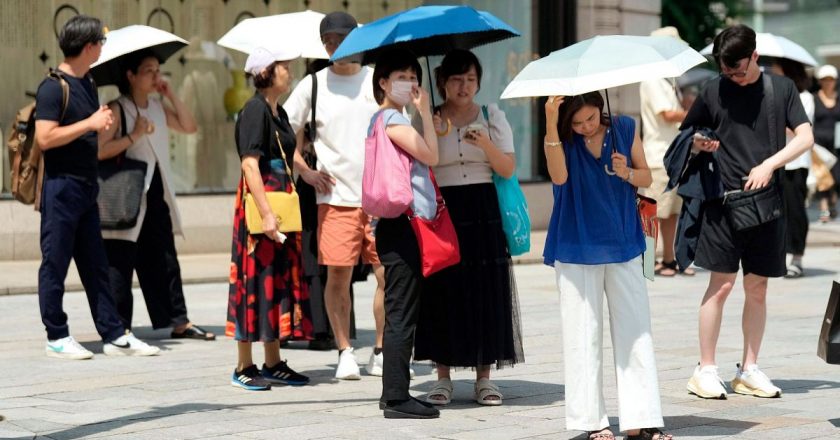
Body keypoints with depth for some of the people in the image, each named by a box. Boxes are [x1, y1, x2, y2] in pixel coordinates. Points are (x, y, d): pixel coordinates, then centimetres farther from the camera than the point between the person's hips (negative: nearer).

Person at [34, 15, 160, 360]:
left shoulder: (87, 84, 15)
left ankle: (114, 336, 13)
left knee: (95, 265, 10)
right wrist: (89, 124, -17)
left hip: (86, 186, 9)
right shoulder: (53, 87, -12)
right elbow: (45, 138, -20)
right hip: (61, 185, -9)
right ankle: (56, 338, 8)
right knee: (55, 264, 1)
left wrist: (103, 124, 9)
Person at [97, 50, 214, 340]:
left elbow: (189, 127, 10)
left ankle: (178, 321, 15)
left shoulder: (158, 107, 14)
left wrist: (171, 95, 4)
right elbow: (99, 150, -17)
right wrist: (134, 136, -20)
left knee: (165, 261, 10)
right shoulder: (117, 109, -9)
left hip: (157, 196, 7)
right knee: (120, 264, -4)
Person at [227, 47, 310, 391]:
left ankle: (273, 364, 17)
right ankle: (244, 368, 0)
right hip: (259, 205, -9)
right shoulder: (254, 110, -12)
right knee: (256, 280, -6)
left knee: (281, 280, 11)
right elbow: (250, 165, -20)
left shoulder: (279, 113, 15)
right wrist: (266, 213, -25)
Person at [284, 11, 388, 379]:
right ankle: (345, 353, 11)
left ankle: (381, 353, 12)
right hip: (335, 196, -1)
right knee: (337, 276, -1)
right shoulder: (313, 85, 4)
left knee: (389, 275, -1)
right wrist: (305, 170, -2)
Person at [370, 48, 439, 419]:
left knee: (400, 313, 13)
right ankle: (396, 398, -7)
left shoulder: (387, 119, 19)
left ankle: (394, 394, 17)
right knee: (401, 313, -9)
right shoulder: (391, 118, -10)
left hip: (406, 225, 11)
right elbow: (431, 156, -14)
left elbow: (424, 160, 16)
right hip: (400, 224, -11)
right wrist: (425, 112, -7)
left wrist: (423, 113, 11)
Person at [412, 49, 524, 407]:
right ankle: (443, 378, 7)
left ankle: (484, 378, 7)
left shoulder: (492, 116, 8)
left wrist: (486, 144, -16)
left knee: (486, 291, -1)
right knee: (442, 292, -3)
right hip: (442, 212, -1)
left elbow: (508, 169, -2)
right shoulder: (426, 120, 6)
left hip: (484, 212, 1)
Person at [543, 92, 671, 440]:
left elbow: (646, 178, 8)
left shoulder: (625, 129, 1)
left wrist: (626, 173, -14)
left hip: (623, 246, 2)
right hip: (577, 249, -2)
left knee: (635, 332, 0)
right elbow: (559, 176, -24)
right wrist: (551, 124, -32)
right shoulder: (563, 138, -5)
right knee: (583, 334, 0)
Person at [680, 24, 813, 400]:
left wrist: (769, 164, -13)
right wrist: (699, 146, -11)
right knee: (721, 284, -5)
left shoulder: (781, 88, 6)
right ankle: (706, 370, 1)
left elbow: (805, 137, 0)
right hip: (723, 200, -2)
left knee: (757, 288, 6)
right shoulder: (714, 91, 4)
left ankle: (749, 370, 14)